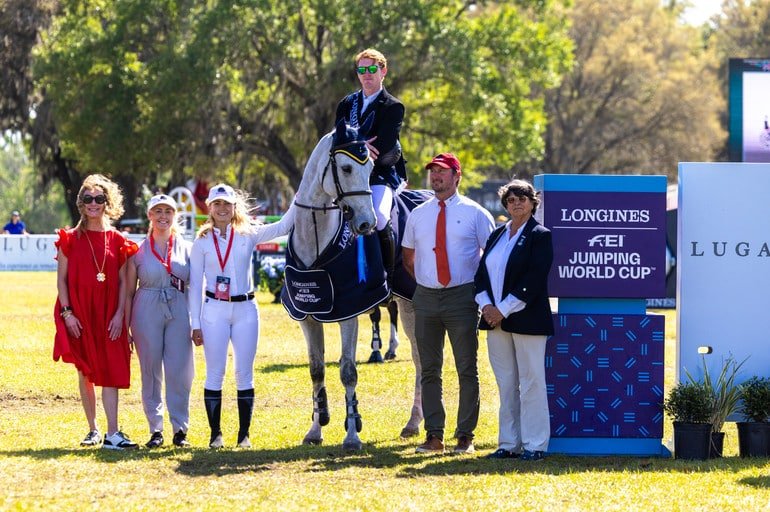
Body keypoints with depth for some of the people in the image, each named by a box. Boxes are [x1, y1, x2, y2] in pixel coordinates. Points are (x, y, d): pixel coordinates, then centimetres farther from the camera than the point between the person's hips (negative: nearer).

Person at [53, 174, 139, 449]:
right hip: (79, 313, 0)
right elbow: (61, 279, 1)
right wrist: (67, 313, -8)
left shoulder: (117, 241, 5)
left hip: (108, 314, 0)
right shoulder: (71, 239, 3)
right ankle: (93, 430, 16)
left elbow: (123, 282, 5)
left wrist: (119, 314, -6)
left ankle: (112, 434, -14)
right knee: (85, 373, 5)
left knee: (110, 371, -9)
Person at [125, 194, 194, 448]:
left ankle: (180, 429, 5)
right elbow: (129, 291, 6)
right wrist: (125, 327, 2)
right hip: (147, 313, 0)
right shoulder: (139, 251, 5)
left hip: (179, 313, 0)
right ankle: (156, 430, 10)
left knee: (180, 371, -3)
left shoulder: (187, 248, 8)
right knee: (151, 372, 3)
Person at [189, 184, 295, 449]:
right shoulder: (202, 242, 3)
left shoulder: (248, 235, 5)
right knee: (215, 374, 0)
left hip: (245, 310, 1)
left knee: (244, 374, 2)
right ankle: (215, 434, 6)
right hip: (214, 310, -1)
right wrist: (195, 324, -2)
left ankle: (244, 434, 7)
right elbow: (195, 284, 3)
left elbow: (283, 226, -4)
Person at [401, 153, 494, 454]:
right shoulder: (418, 215, 11)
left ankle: (465, 436, 5)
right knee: (429, 369, 6)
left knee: (467, 369, 0)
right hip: (426, 298, 4)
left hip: (462, 297, -4)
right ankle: (433, 435, 11)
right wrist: (424, 282, 9)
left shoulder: (475, 214, 0)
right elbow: (408, 259, 21)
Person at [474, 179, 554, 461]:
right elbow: (482, 272, 13)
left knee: (531, 382, -3)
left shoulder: (539, 235, -5)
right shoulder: (497, 235, 14)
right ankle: (509, 443, 15)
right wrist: (487, 305, -5)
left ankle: (534, 445, 1)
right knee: (506, 384, 9)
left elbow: (534, 280, -14)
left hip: (526, 319, -6)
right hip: (496, 320, 6)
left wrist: (504, 310, -16)